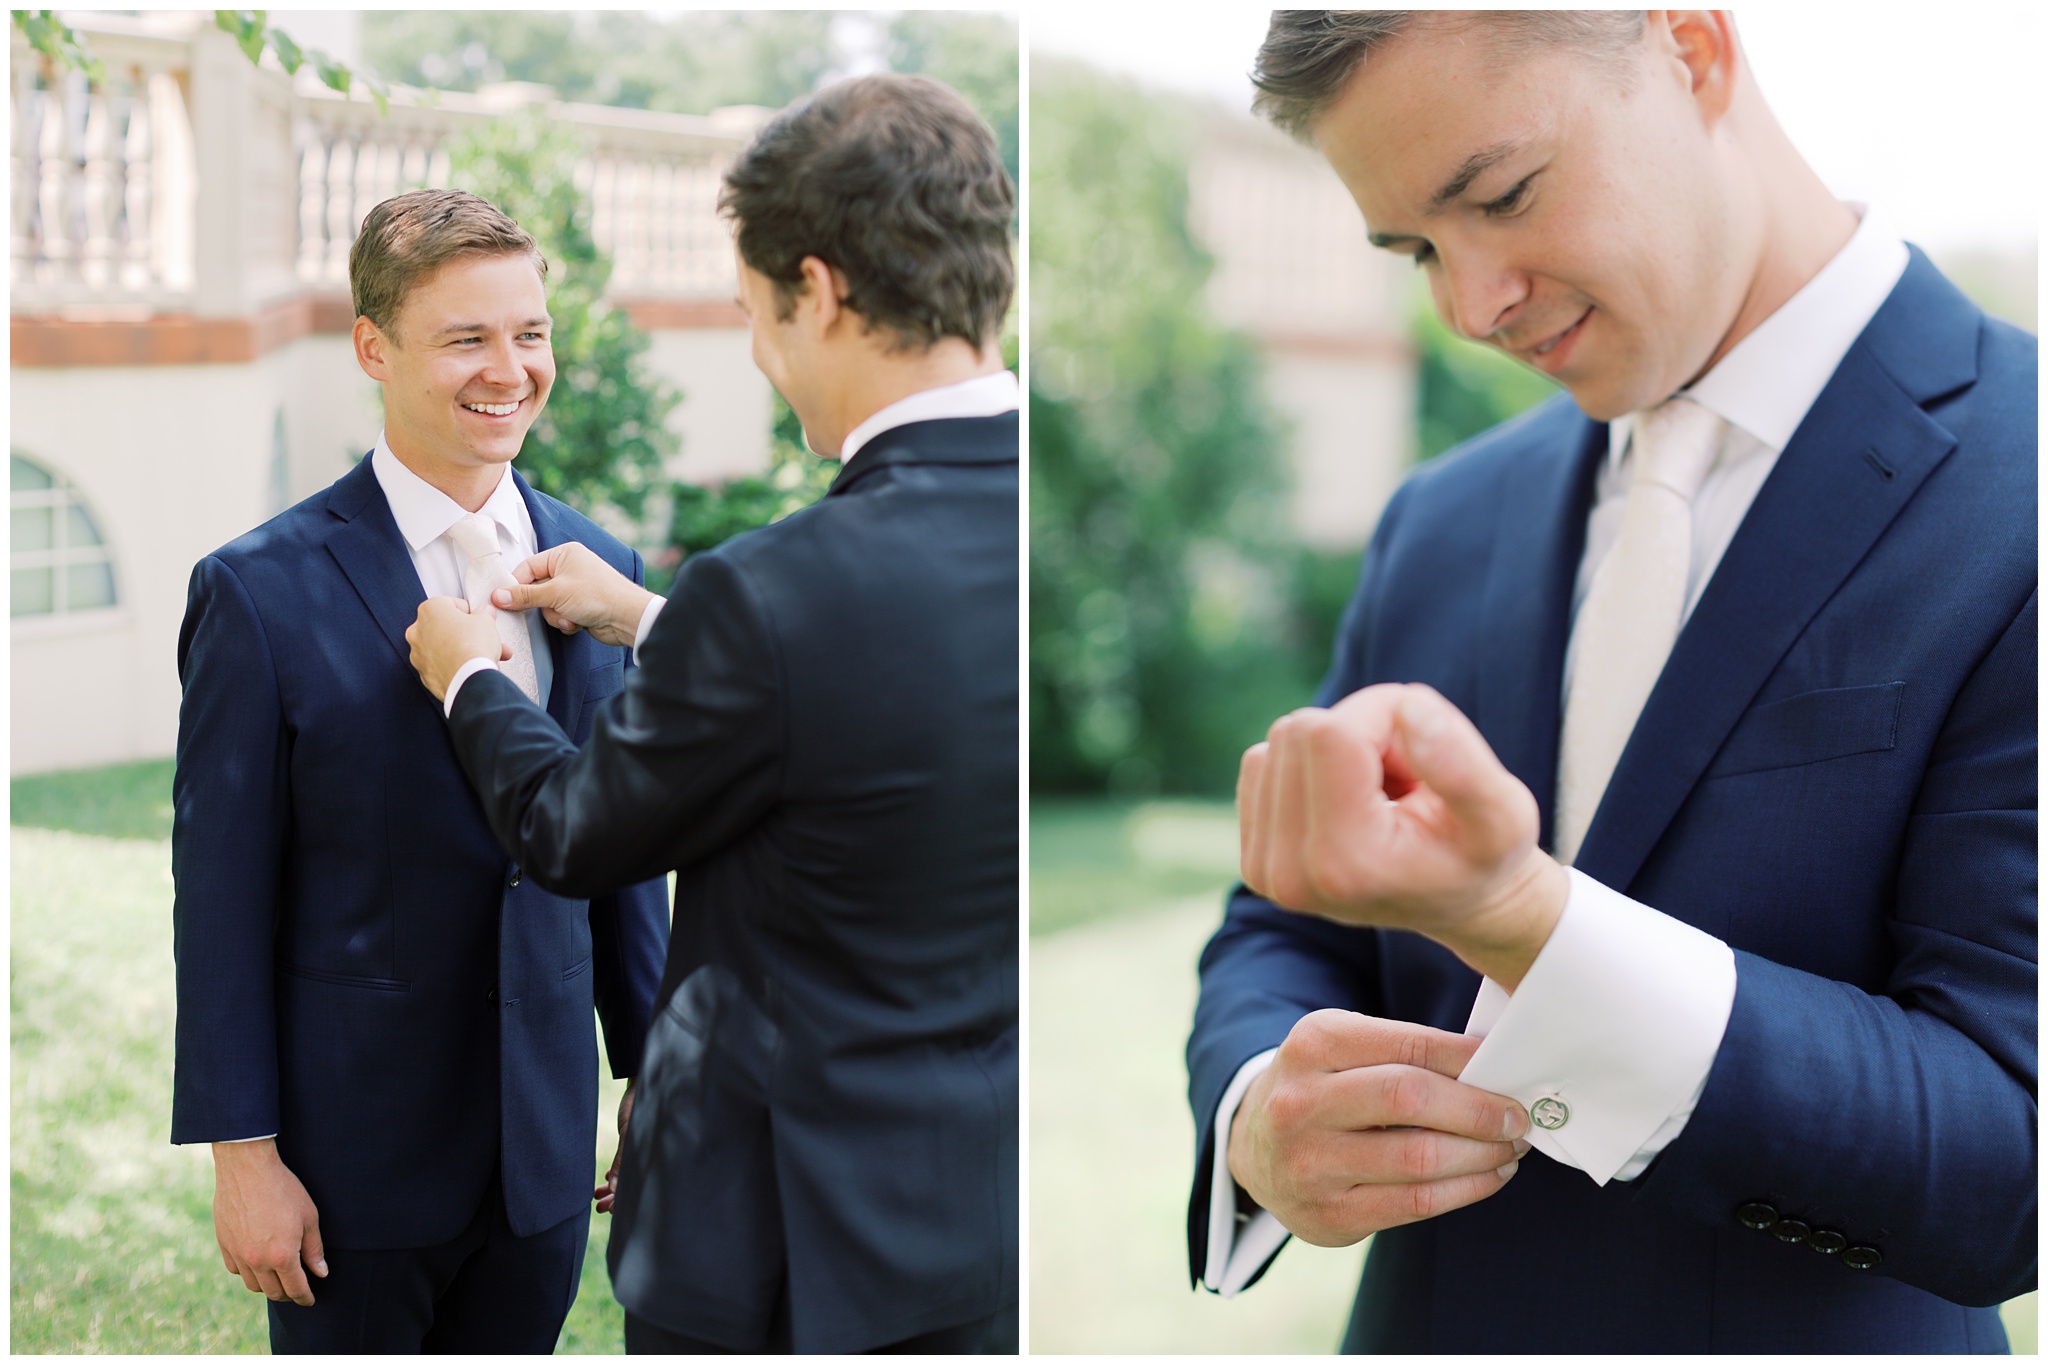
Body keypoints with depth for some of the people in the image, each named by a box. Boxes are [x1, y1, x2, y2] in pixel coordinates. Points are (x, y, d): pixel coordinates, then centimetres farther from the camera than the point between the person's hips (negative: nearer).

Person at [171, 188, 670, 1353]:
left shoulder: (600, 571, 3)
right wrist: (243, 1151, -10)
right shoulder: (263, 591, -11)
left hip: (547, 1141, 4)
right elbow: (222, 896, -9)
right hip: (353, 1160, -4)